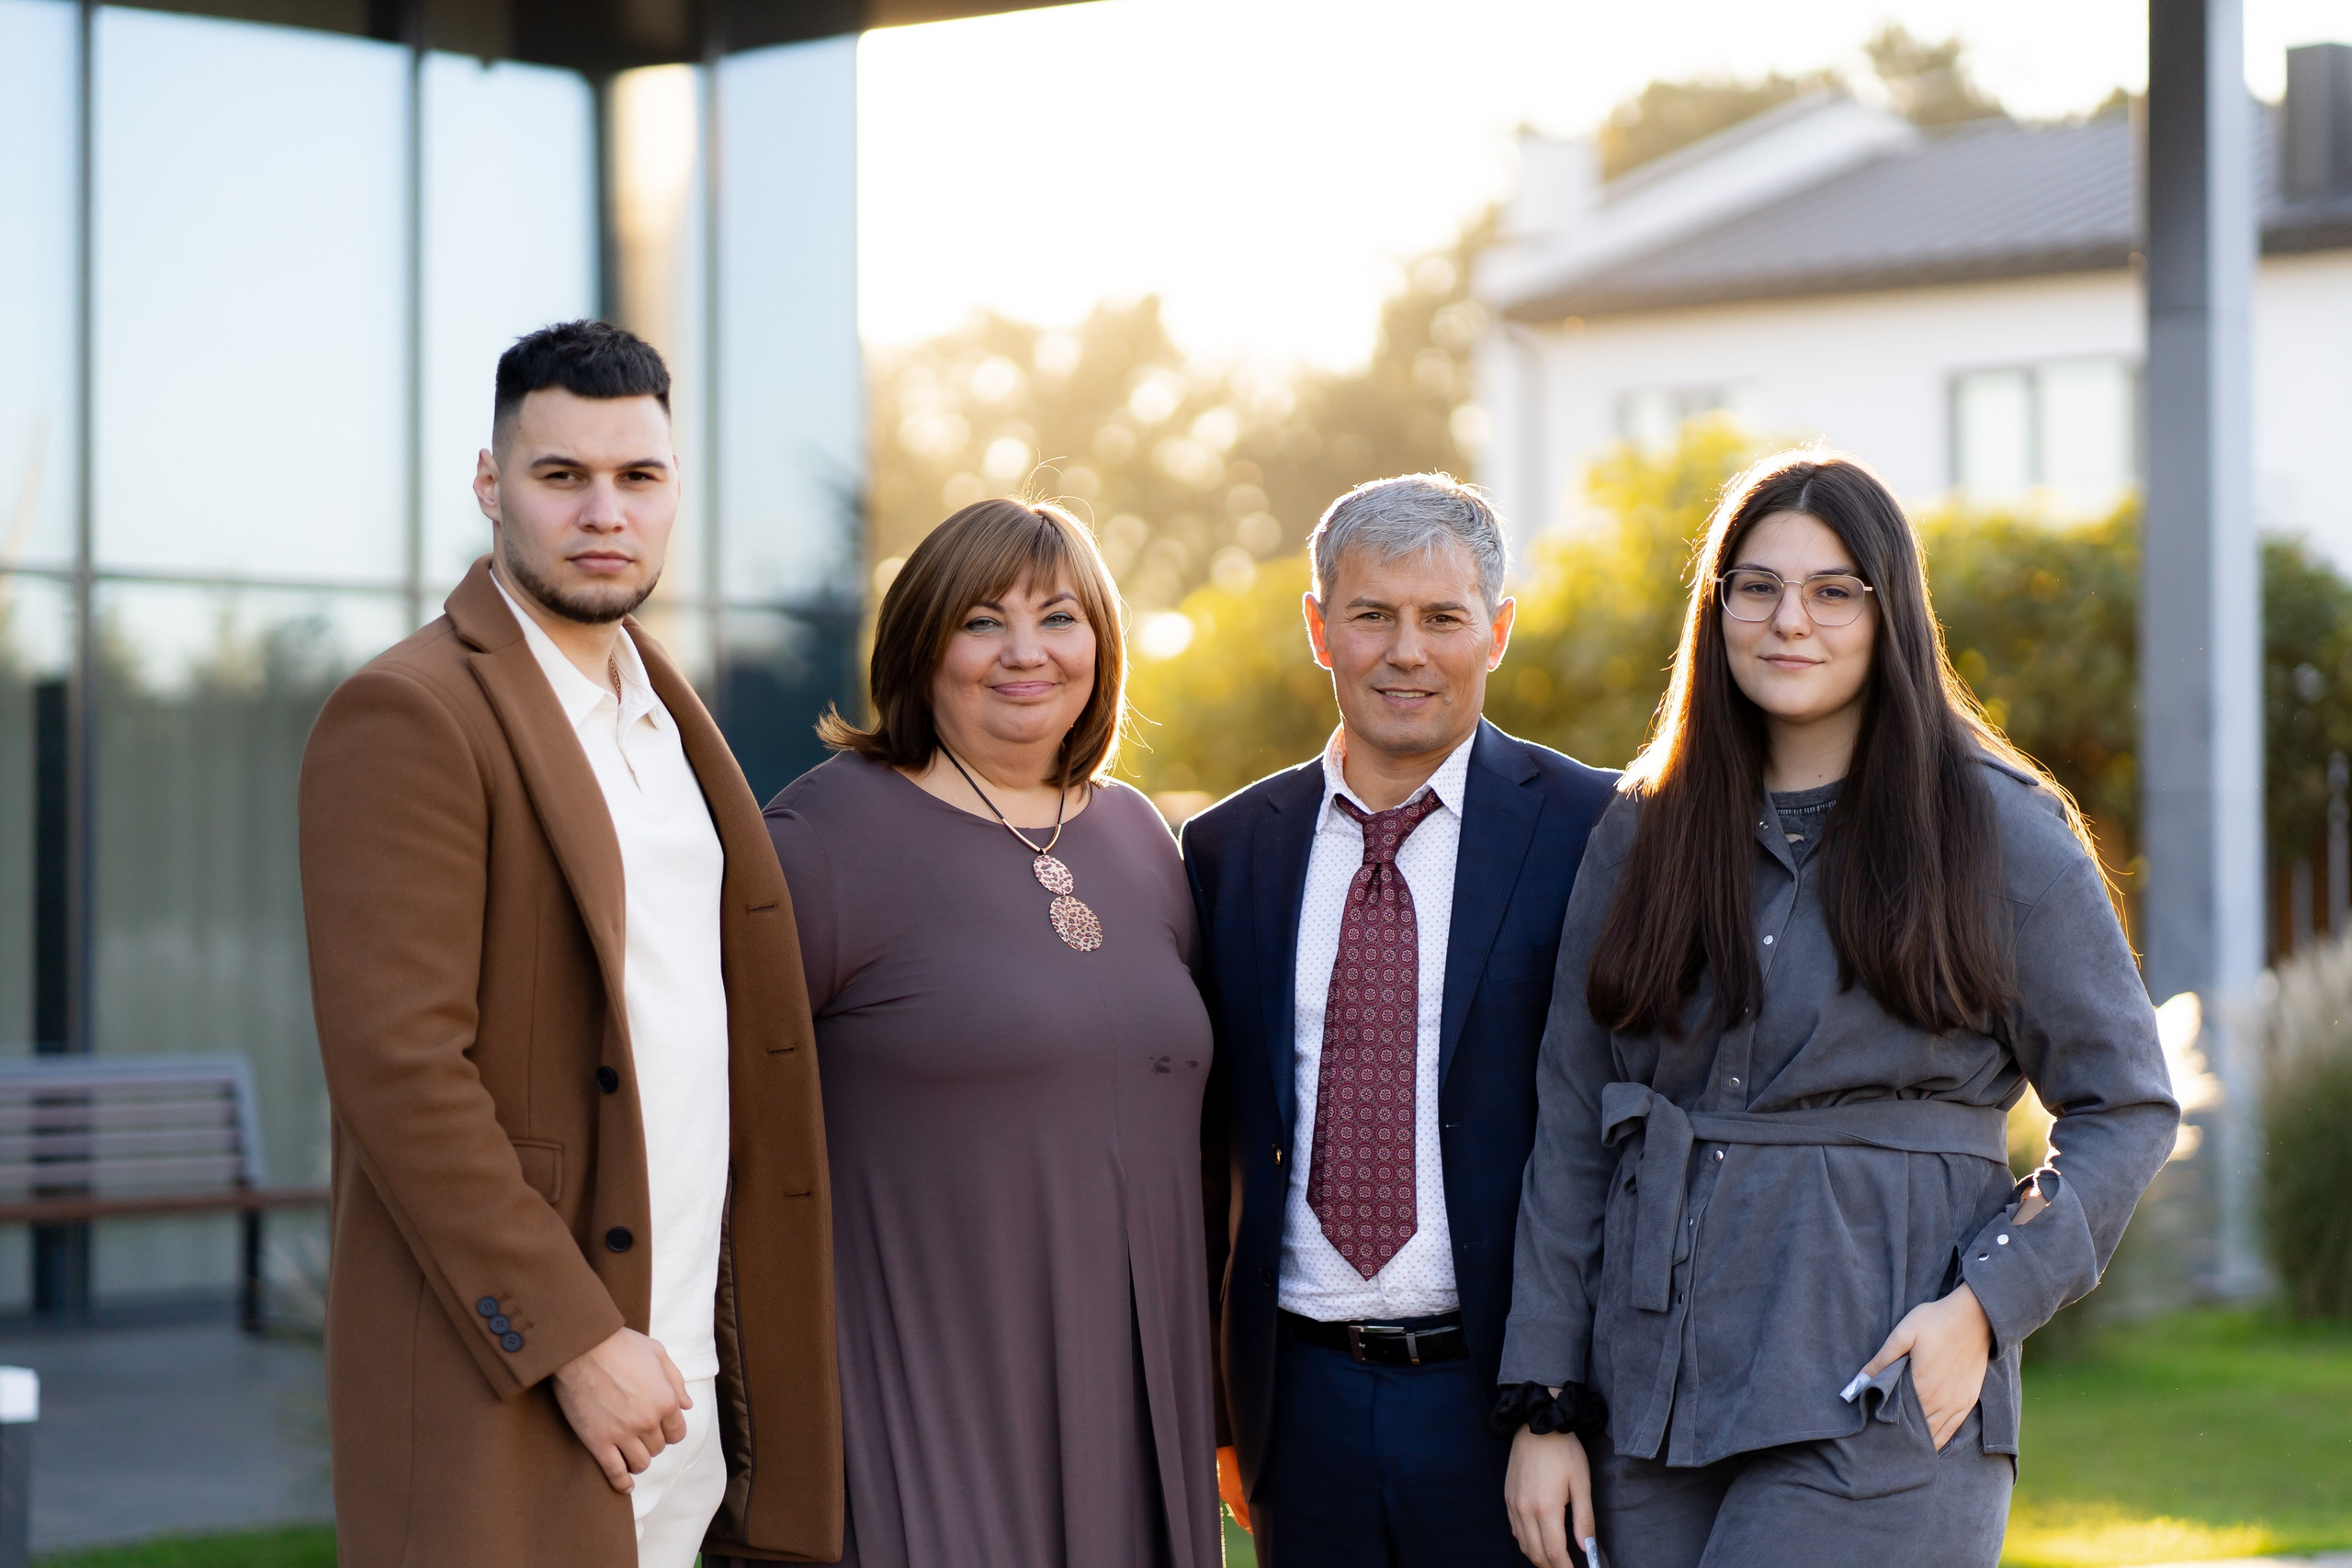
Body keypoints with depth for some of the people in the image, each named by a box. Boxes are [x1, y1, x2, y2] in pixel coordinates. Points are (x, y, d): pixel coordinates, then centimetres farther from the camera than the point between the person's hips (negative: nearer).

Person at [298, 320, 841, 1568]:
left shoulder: (666, 717, 16)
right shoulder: (407, 717, -10)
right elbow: (398, 1065, -18)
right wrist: (575, 1341, -19)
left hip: (689, 1391, 7)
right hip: (505, 1404, -7)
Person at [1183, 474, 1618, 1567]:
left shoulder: (1592, 833, -4)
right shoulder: (1227, 851, 7)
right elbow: (1208, 1143, 12)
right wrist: (1210, 1408, 10)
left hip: (1507, 1395, -3)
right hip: (1304, 1402, 3)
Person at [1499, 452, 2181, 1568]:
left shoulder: (2002, 832, 2)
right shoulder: (1640, 836, 11)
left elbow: (2127, 1109, 4)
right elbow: (1570, 1130, 10)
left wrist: (1986, 1302, -9)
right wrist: (1543, 1404, 4)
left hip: (1880, 1403, -4)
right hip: (1655, 1393, 4)